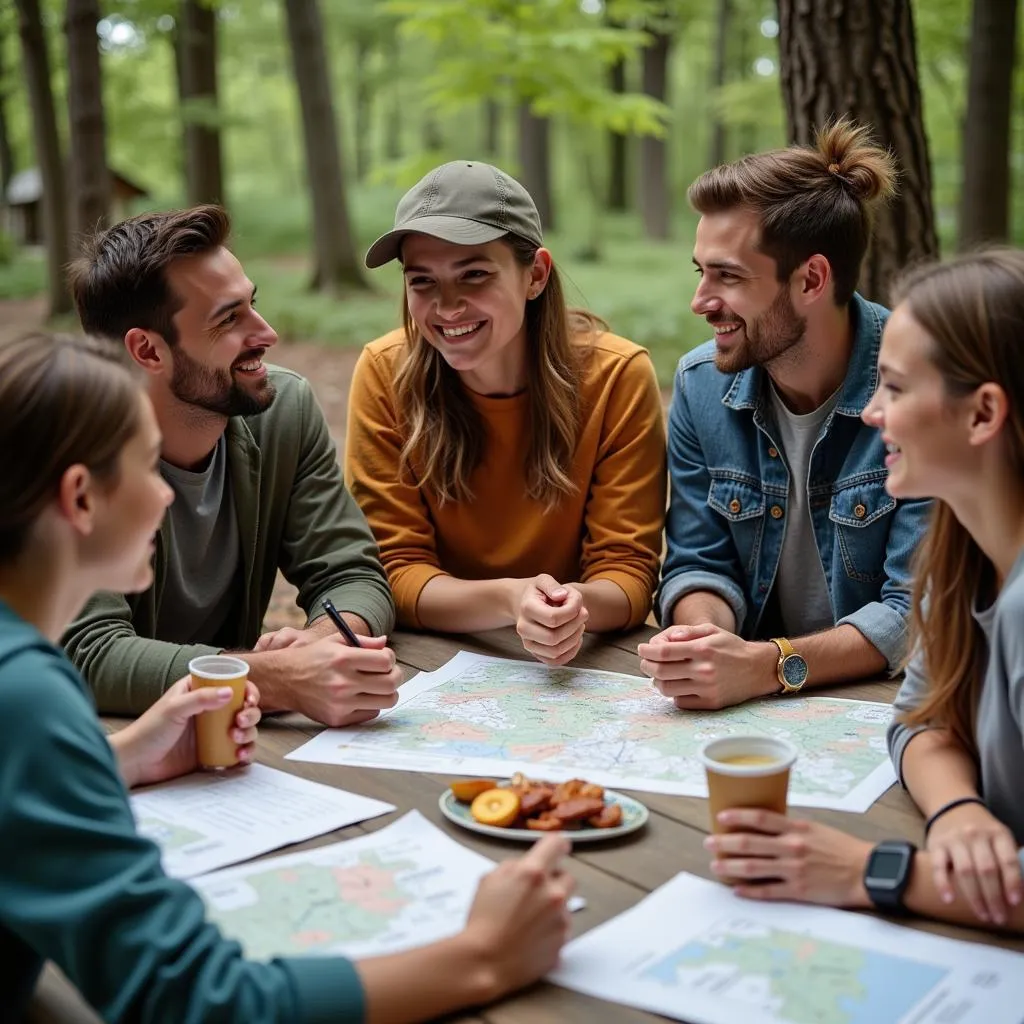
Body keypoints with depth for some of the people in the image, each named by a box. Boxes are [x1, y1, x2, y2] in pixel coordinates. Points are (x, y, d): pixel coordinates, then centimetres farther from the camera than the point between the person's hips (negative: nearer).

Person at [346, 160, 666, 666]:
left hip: (584, 662, 0)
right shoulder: (385, 374, -10)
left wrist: (577, 605, -32)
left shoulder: (616, 375, -11)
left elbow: (627, 570, -9)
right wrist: (508, 601, -28)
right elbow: (396, 569, -9)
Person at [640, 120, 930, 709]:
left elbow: (919, 610, -16)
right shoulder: (701, 385, 1)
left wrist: (767, 665, -29)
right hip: (749, 705, 3)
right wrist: (702, 637, -18)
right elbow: (700, 562, 4)